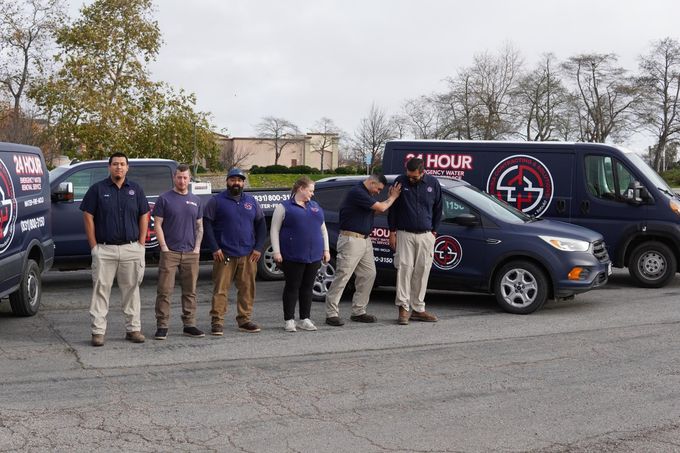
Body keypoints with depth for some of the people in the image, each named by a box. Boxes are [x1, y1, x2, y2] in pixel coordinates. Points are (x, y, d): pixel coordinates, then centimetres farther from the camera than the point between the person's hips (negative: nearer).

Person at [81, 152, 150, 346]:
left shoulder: (136, 189, 9)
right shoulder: (97, 189, 1)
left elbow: (144, 217, 10)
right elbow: (88, 217, 0)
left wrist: (141, 244, 2)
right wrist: (94, 246, -5)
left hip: (131, 248, 2)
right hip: (104, 249, -2)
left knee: (131, 289, 8)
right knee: (101, 290, -1)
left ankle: (133, 329, 16)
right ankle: (98, 331, 3)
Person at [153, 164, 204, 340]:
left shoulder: (196, 201, 13)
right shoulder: (164, 199, 1)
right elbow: (158, 225, -2)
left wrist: (197, 247, 3)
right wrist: (164, 247, -10)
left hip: (191, 253, 4)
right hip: (170, 252, -4)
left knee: (190, 291, 8)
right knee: (164, 291, -5)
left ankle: (189, 325, 15)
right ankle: (162, 326, -1)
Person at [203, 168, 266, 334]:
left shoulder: (251, 201, 14)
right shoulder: (217, 201, 3)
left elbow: (261, 225, 15)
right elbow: (207, 224, -2)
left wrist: (258, 248, 4)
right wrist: (215, 248, -10)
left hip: (248, 255, 3)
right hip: (224, 255, -3)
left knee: (247, 288, 5)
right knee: (220, 289, -4)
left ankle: (244, 320, 14)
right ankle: (217, 322, 0)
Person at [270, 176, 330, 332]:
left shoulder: (315, 206, 17)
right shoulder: (284, 207, 1)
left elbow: (323, 229, 21)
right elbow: (274, 230, -3)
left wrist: (326, 250, 12)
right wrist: (276, 252, -11)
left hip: (314, 256, 5)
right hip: (293, 256, -5)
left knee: (308, 287, 8)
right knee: (292, 287, -1)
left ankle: (305, 319, 16)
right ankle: (289, 320, 6)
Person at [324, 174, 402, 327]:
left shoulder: (366, 194, 17)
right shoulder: (357, 192, -15)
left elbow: (375, 211, 17)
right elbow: (381, 208, -16)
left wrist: (391, 197, 8)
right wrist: (393, 197, 1)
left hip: (365, 240, 10)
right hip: (351, 240, -10)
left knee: (368, 274, 8)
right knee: (342, 276, -8)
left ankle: (358, 311, 15)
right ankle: (331, 313, -4)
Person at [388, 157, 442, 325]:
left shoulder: (433, 183, 2)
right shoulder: (401, 181, -3)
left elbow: (437, 209, 14)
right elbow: (392, 208, 5)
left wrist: (434, 231, 10)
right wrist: (392, 232, 2)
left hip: (425, 236, 2)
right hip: (404, 234, -2)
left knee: (422, 271, 3)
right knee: (404, 268, -10)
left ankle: (418, 309, 10)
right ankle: (403, 307, -8)